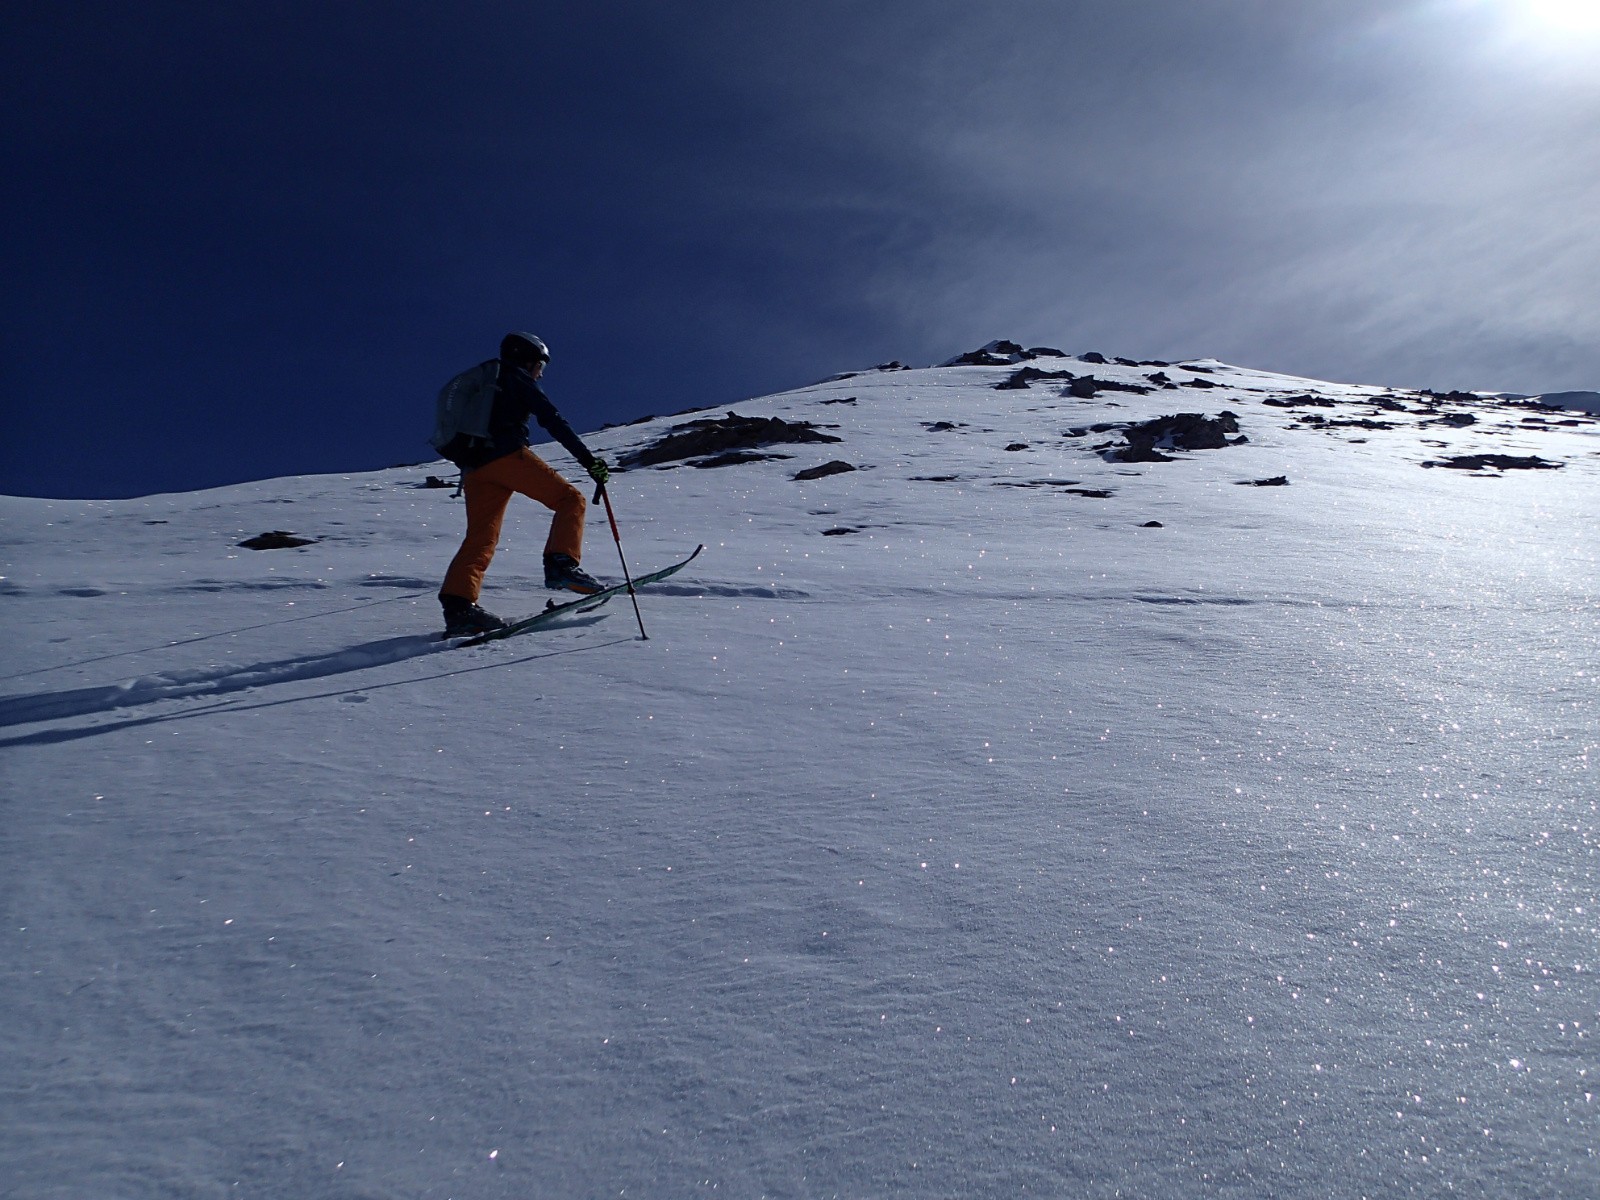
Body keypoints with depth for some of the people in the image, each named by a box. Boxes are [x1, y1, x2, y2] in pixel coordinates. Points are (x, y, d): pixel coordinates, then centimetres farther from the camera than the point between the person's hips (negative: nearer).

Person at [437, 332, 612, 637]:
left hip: (474, 466, 7)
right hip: (508, 454, -7)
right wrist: (587, 458, -5)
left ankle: (457, 605, -11)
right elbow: (553, 421, -1)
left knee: (480, 538, 3)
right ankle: (562, 564, -18)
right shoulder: (517, 379, 10)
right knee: (570, 499, 0)